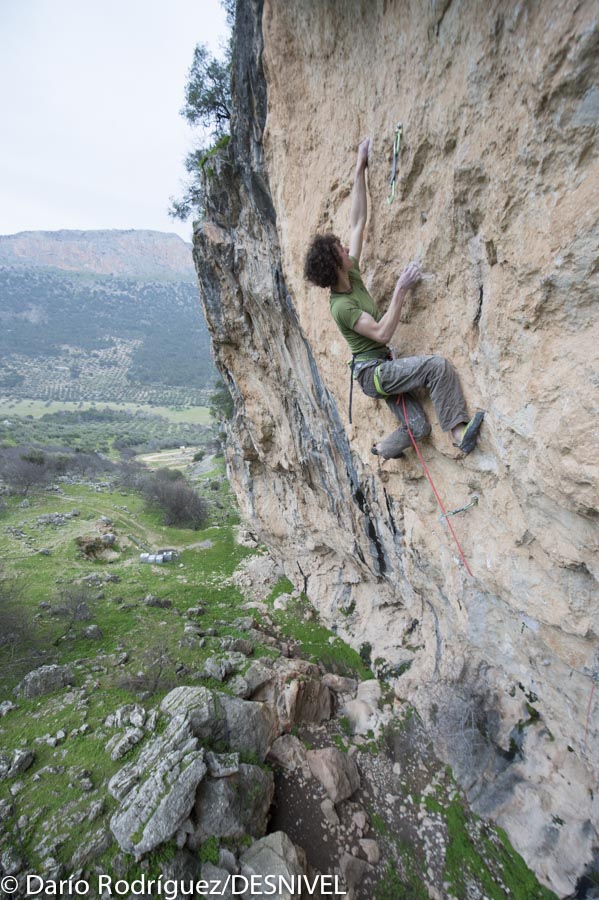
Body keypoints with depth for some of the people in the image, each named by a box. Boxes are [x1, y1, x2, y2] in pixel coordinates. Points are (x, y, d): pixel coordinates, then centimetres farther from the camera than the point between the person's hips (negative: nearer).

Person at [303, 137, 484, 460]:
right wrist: (401, 290, -24)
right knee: (439, 366, -23)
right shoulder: (341, 306, -19)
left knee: (417, 426, 6)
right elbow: (382, 333, -25)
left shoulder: (351, 276, 5)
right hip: (371, 371, -9)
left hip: (381, 368, 9)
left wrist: (360, 170, 13)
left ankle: (383, 449, 30)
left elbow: (358, 222, 10)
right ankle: (459, 431, -17)